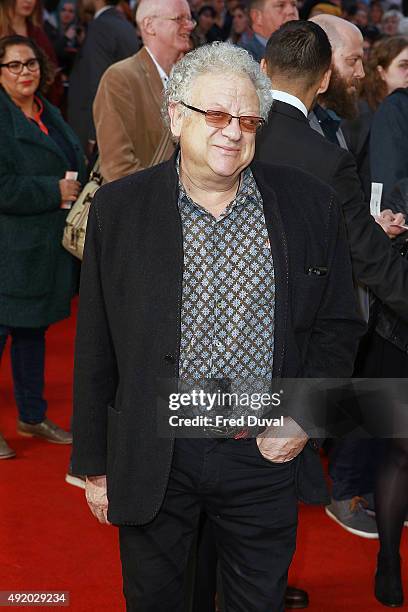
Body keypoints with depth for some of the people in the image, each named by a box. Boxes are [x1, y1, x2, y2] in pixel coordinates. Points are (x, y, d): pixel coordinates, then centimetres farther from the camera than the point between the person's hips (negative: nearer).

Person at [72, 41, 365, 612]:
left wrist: (304, 417, -8)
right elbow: (95, 347, 1)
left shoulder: (309, 205, -2)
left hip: (266, 454, 1)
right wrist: (96, 465, 3)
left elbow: (338, 325, 6)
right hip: (152, 457, 0)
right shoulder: (118, 207, -4)